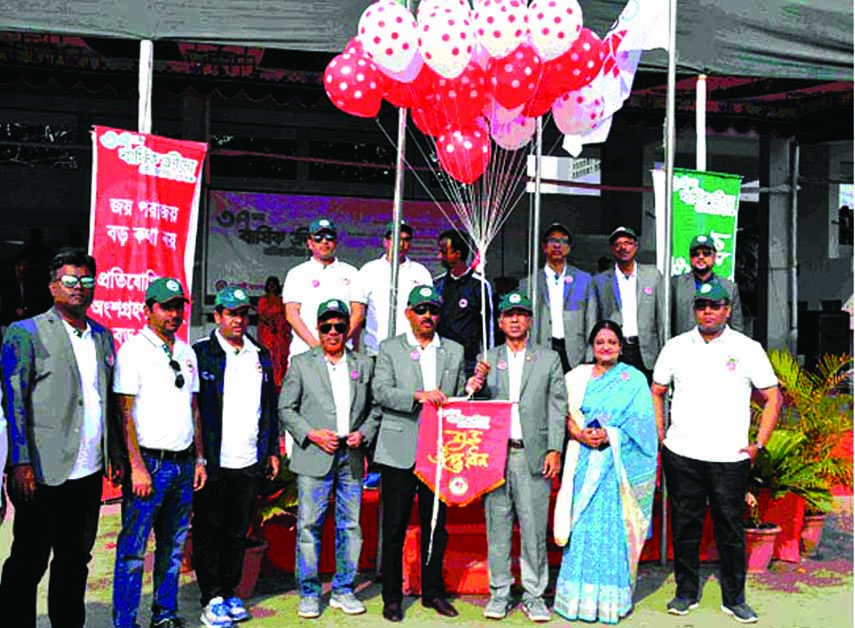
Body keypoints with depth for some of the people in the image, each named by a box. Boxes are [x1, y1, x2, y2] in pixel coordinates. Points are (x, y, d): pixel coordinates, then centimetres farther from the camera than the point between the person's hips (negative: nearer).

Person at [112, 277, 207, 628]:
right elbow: (125, 413, -11)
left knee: (174, 546, 14)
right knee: (133, 549, -1)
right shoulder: (134, 349, -7)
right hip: (150, 463, -6)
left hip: (184, 464, 6)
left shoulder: (186, 352, 13)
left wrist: (199, 459, 13)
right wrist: (137, 467, -16)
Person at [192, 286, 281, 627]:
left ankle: (229, 593, 25)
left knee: (238, 532, 13)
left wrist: (273, 451, 12)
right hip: (212, 462, -4)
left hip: (250, 462, 5)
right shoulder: (200, 353, -5)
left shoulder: (261, 356, 12)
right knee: (209, 532, 6)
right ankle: (212, 599, 16)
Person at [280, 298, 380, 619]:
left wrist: (364, 433, -3)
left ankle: (343, 590, 21)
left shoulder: (363, 364, 11)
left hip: (352, 458, 2)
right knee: (309, 526, 0)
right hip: (314, 458, -2)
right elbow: (286, 409, 3)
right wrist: (312, 434, -9)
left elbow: (375, 407, 14)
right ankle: (309, 593, 13)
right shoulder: (301, 363, 5)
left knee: (350, 526, 7)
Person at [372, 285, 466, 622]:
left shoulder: (454, 351, 12)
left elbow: (459, 397, 12)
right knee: (394, 526, 4)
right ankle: (392, 597, 16)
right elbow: (380, 391, -8)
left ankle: (433, 592, 25)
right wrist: (418, 395, -22)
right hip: (399, 450, -2)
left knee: (436, 524, 11)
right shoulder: (390, 348, 4)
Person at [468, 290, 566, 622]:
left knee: (534, 528, 1)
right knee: (497, 526, 6)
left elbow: (557, 406, 5)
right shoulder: (487, 360, 12)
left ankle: (533, 595, 14)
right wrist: (477, 383, -10)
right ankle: (499, 593, 18)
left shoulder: (549, 359, 10)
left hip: (533, 454, -1)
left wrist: (554, 450, -4)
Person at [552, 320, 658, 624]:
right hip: (585, 462, 2)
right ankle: (580, 597, 12)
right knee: (583, 528, 3)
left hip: (618, 464, -2)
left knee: (614, 528, -1)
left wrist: (609, 436, -16)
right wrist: (580, 435, -13)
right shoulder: (578, 376, 11)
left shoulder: (634, 379, 4)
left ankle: (611, 598, 10)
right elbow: (566, 415, 6)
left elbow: (642, 423, -3)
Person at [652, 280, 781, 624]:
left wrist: (758, 444, 0)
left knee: (731, 529, 6)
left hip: (730, 458, -1)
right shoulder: (676, 347, 5)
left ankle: (734, 598, 22)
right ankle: (686, 592, 24)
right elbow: (656, 392, 14)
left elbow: (773, 398, 6)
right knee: (684, 525, 9)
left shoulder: (748, 348, 1)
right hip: (682, 455, 1)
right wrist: (661, 437, 7)